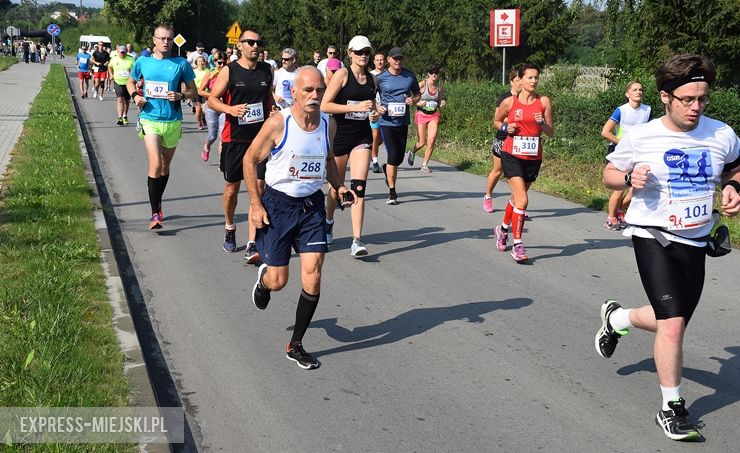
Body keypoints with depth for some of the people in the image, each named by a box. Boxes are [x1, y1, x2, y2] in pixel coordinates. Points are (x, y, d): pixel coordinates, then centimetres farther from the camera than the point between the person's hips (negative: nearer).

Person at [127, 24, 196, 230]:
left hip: (172, 121, 2)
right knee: (155, 164, -15)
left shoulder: (181, 64, -2)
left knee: (165, 166, 15)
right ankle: (155, 213, -9)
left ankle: (158, 204, 36)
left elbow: (192, 90, 5)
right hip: (150, 119, -1)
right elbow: (130, 82, 17)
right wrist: (135, 95, -3)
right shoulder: (143, 62, 1)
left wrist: (181, 96, -16)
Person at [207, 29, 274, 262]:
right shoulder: (229, 71, -3)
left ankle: (252, 246, -7)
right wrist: (230, 109, -20)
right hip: (234, 138, -1)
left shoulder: (267, 70, 7)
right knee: (232, 187, 11)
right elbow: (212, 99, -3)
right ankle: (229, 228, 38)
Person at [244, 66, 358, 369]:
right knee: (278, 282, 3)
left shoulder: (328, 124, 0)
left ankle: (295, 346, 11)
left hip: (312, 206, 4)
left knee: (313, 278, -5)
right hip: (277, 204, -3)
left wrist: (338, 186, 2)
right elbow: (250, 160, -6)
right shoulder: (278, 123, -15)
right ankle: (264, 277, 44)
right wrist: (256, 205, -9)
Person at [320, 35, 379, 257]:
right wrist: (355, 107, -20)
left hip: (362, 136, 3)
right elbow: (325, 105, -15)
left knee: (359, 187, -10)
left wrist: (374, 113, 4)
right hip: (340, 134, -3)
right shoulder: (342, 74, -7)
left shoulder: (371, 78, 10)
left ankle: (357, 241, -13)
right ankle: (328, 222, 40)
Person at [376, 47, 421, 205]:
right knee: (393, 156, -9)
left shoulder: (410, 76, 5)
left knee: (399, 157, 10)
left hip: (403, 122, 3)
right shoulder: (380, 78, -2)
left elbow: (418, 94, 17)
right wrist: (377, 107, -12)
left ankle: (387, 169, 46)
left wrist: (413, 100, -6)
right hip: (387, 121, -3)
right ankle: (392, 193, 0)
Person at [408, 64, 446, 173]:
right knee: (421, 143, 1)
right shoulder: (422, 84, -8)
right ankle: (412, 152, 37)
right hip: (421, 114, -3)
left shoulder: (439, 88, 3)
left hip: (434, 116, 3)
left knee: (431, 142, -10)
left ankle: (424, 165, 6)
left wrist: (441, 104, -6)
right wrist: (418, 103, -21)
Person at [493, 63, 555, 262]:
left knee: (517, 197, 18)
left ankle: (503, 229, 44)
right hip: (512, 155, -3)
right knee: (522, 200, -15)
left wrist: (542, 123, -16)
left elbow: (551, 132, 4)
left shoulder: (544, 102, 1)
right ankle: (517, 244, -8)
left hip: (533, 157, 3)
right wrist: (506, 128, -7)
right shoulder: (509, 102, -3)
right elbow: (496, 121, 14)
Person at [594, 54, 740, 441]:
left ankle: (616, 318, 47)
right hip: (653, 237, -4)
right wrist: (630, 179, -18)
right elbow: (610, 174, 4)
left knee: (671, 322, 16)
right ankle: (671, 408, 4)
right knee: (673, 325, -14)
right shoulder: (639, 136, -11)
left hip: (695, 242, 5)